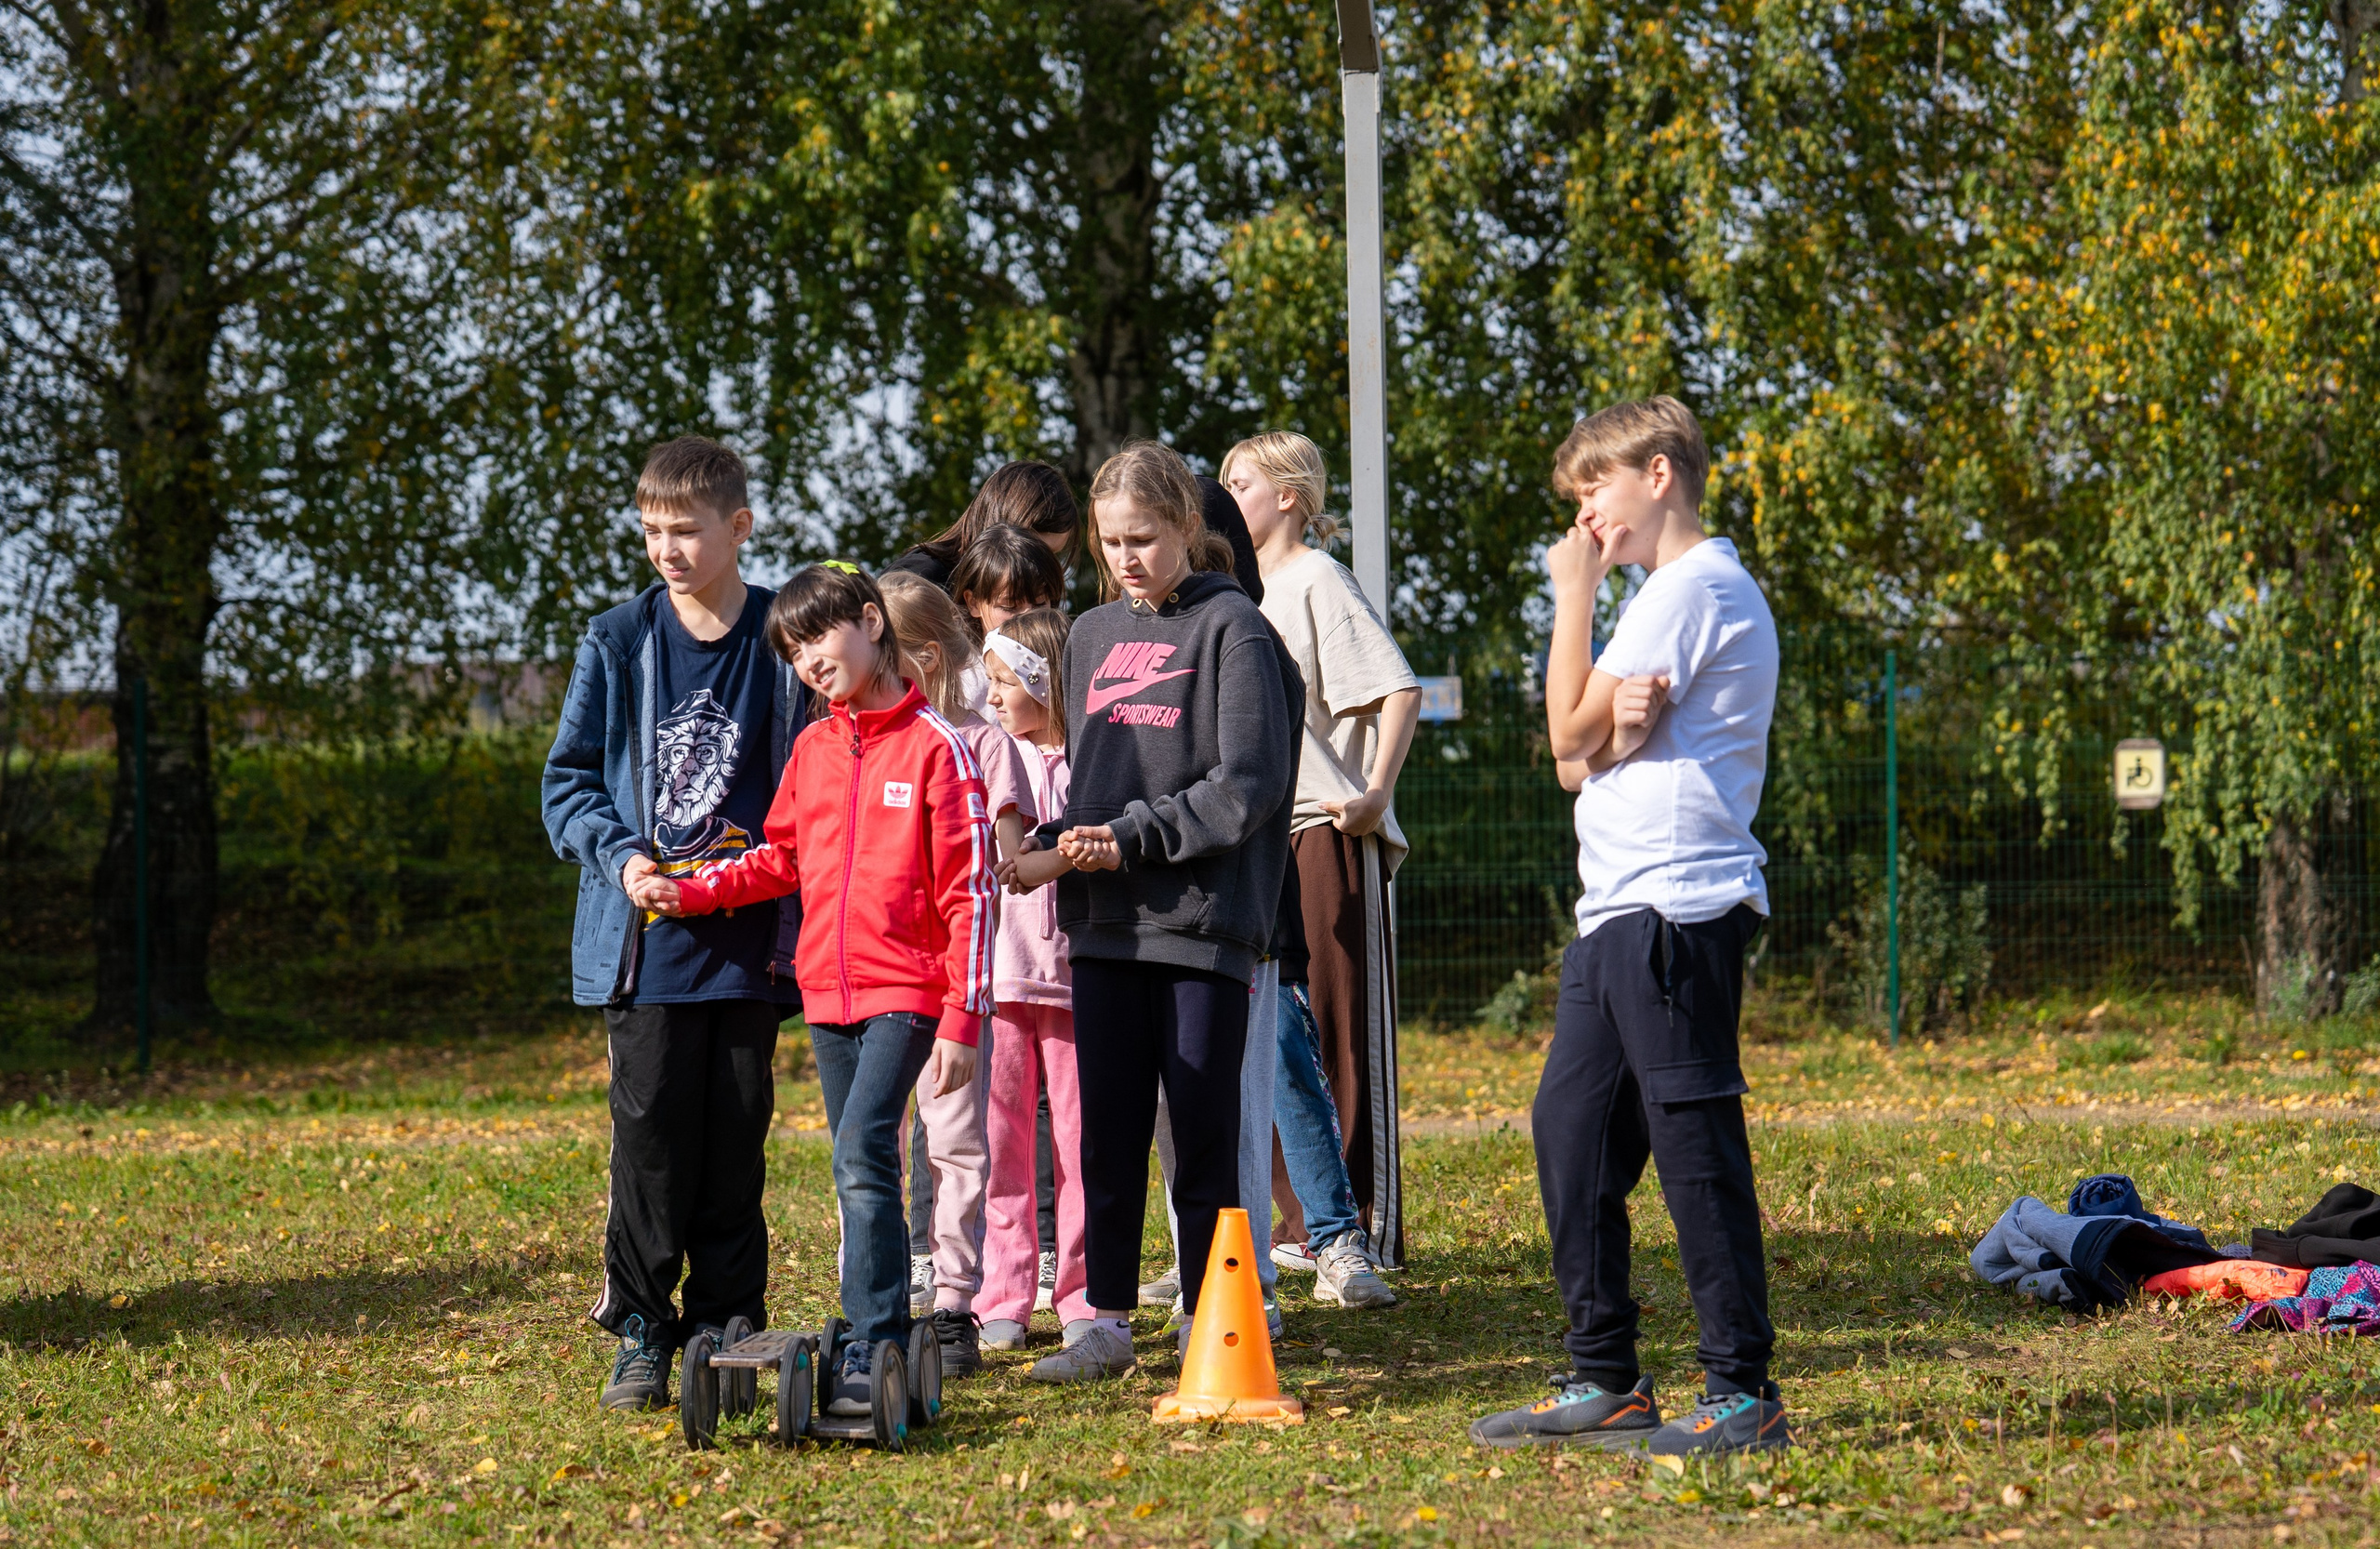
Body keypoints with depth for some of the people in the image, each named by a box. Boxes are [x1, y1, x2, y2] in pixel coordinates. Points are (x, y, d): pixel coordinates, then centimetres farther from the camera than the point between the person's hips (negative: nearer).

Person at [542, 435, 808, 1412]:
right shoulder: (616, 644, 5)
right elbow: (569, 778, 8)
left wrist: (774, 875, -4)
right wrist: (619, 857, -10)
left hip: (749, 938, 1)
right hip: (644, 938, 0)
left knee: (736, 1137, 4)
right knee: (649, 1132, -5)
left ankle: (725, 1327, 14)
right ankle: (640, 1338, 1)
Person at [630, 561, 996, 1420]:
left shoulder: (934, 746, -8)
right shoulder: (812, 747, 11)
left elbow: (968, 893, -9)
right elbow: (782, 858, 22)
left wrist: (963, 1021, -13)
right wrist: (691, 892, 7)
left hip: (905, 991, -7)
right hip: (827, 992, 7)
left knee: (862, 1153, -19)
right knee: (860, 1170, 10)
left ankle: (870, 1354, -20)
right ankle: (880, 1345, 16)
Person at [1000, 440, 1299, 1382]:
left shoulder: (1232, 629, -4)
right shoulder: (1092, 636, 16)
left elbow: (1249, 782, -11)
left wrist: (1134, 839, -14)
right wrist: (1055, 849, 2)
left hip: (1202, 917, -6)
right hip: (1102, 922, 6)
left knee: (1203, 1131, -1)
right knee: (1107, 1130, 8)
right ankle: (1106, 1321, 15)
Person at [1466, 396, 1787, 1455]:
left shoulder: (1693, 586, -9)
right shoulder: (1678, 590, 24)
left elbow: (1574, 734, -9)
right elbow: (1582, 759, 18)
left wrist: (1576, 597, 0)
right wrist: (1622, 721, -5)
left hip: (1674, 909, -10)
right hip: (1621, 908, 10)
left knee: (1692, 1141, -9)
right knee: (1571, 1129, 10)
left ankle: (1743, 1395, -6)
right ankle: (1605, 1380, 17)